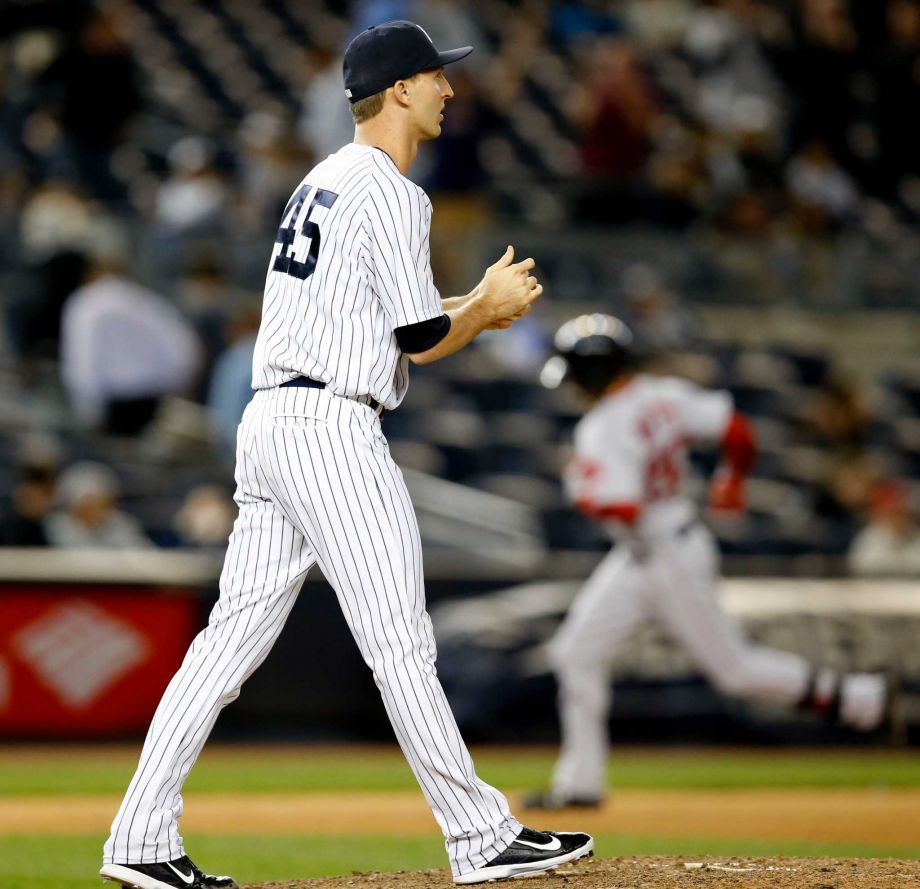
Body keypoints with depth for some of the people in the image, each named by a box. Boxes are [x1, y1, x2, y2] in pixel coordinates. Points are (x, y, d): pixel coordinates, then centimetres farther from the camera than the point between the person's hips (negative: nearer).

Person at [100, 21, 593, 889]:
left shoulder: (321, 182, 20)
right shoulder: (388, 193, -10)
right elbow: (421, 341, -12)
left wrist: (474, 305, 20)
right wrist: (490, 304, 7)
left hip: (269, 422, 9)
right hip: (331, 428, -9)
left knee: (235, 632, 7)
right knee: (398, 639, -5)